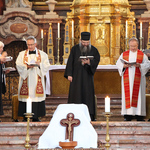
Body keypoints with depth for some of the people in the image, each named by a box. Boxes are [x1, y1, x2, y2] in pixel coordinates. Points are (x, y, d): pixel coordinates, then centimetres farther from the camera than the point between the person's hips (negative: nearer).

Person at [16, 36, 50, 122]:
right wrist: (27, 66, -17)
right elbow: (18, 65, 0)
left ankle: (36, 117, 1)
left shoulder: (42, 54, 11)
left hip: (37, 81, 0)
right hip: (26, 81, 0)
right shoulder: (22, 54, 11)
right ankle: (26, 117, -2)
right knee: (26, 97, -6)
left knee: (37, 97, -5)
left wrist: (39, 64, -16)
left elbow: (47, 66, 2)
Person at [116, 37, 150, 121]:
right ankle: (128, 115, -4)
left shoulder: (142, 55, 7)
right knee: (127, 94, -4)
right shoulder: (124, 54, 12)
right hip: (127, 78, 1)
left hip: (138, 78, -1)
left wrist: (139, 65, -17)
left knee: (138, 94, -5)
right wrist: (124, 66, -12)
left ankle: (139, 115, -4)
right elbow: (118, 64, 7)